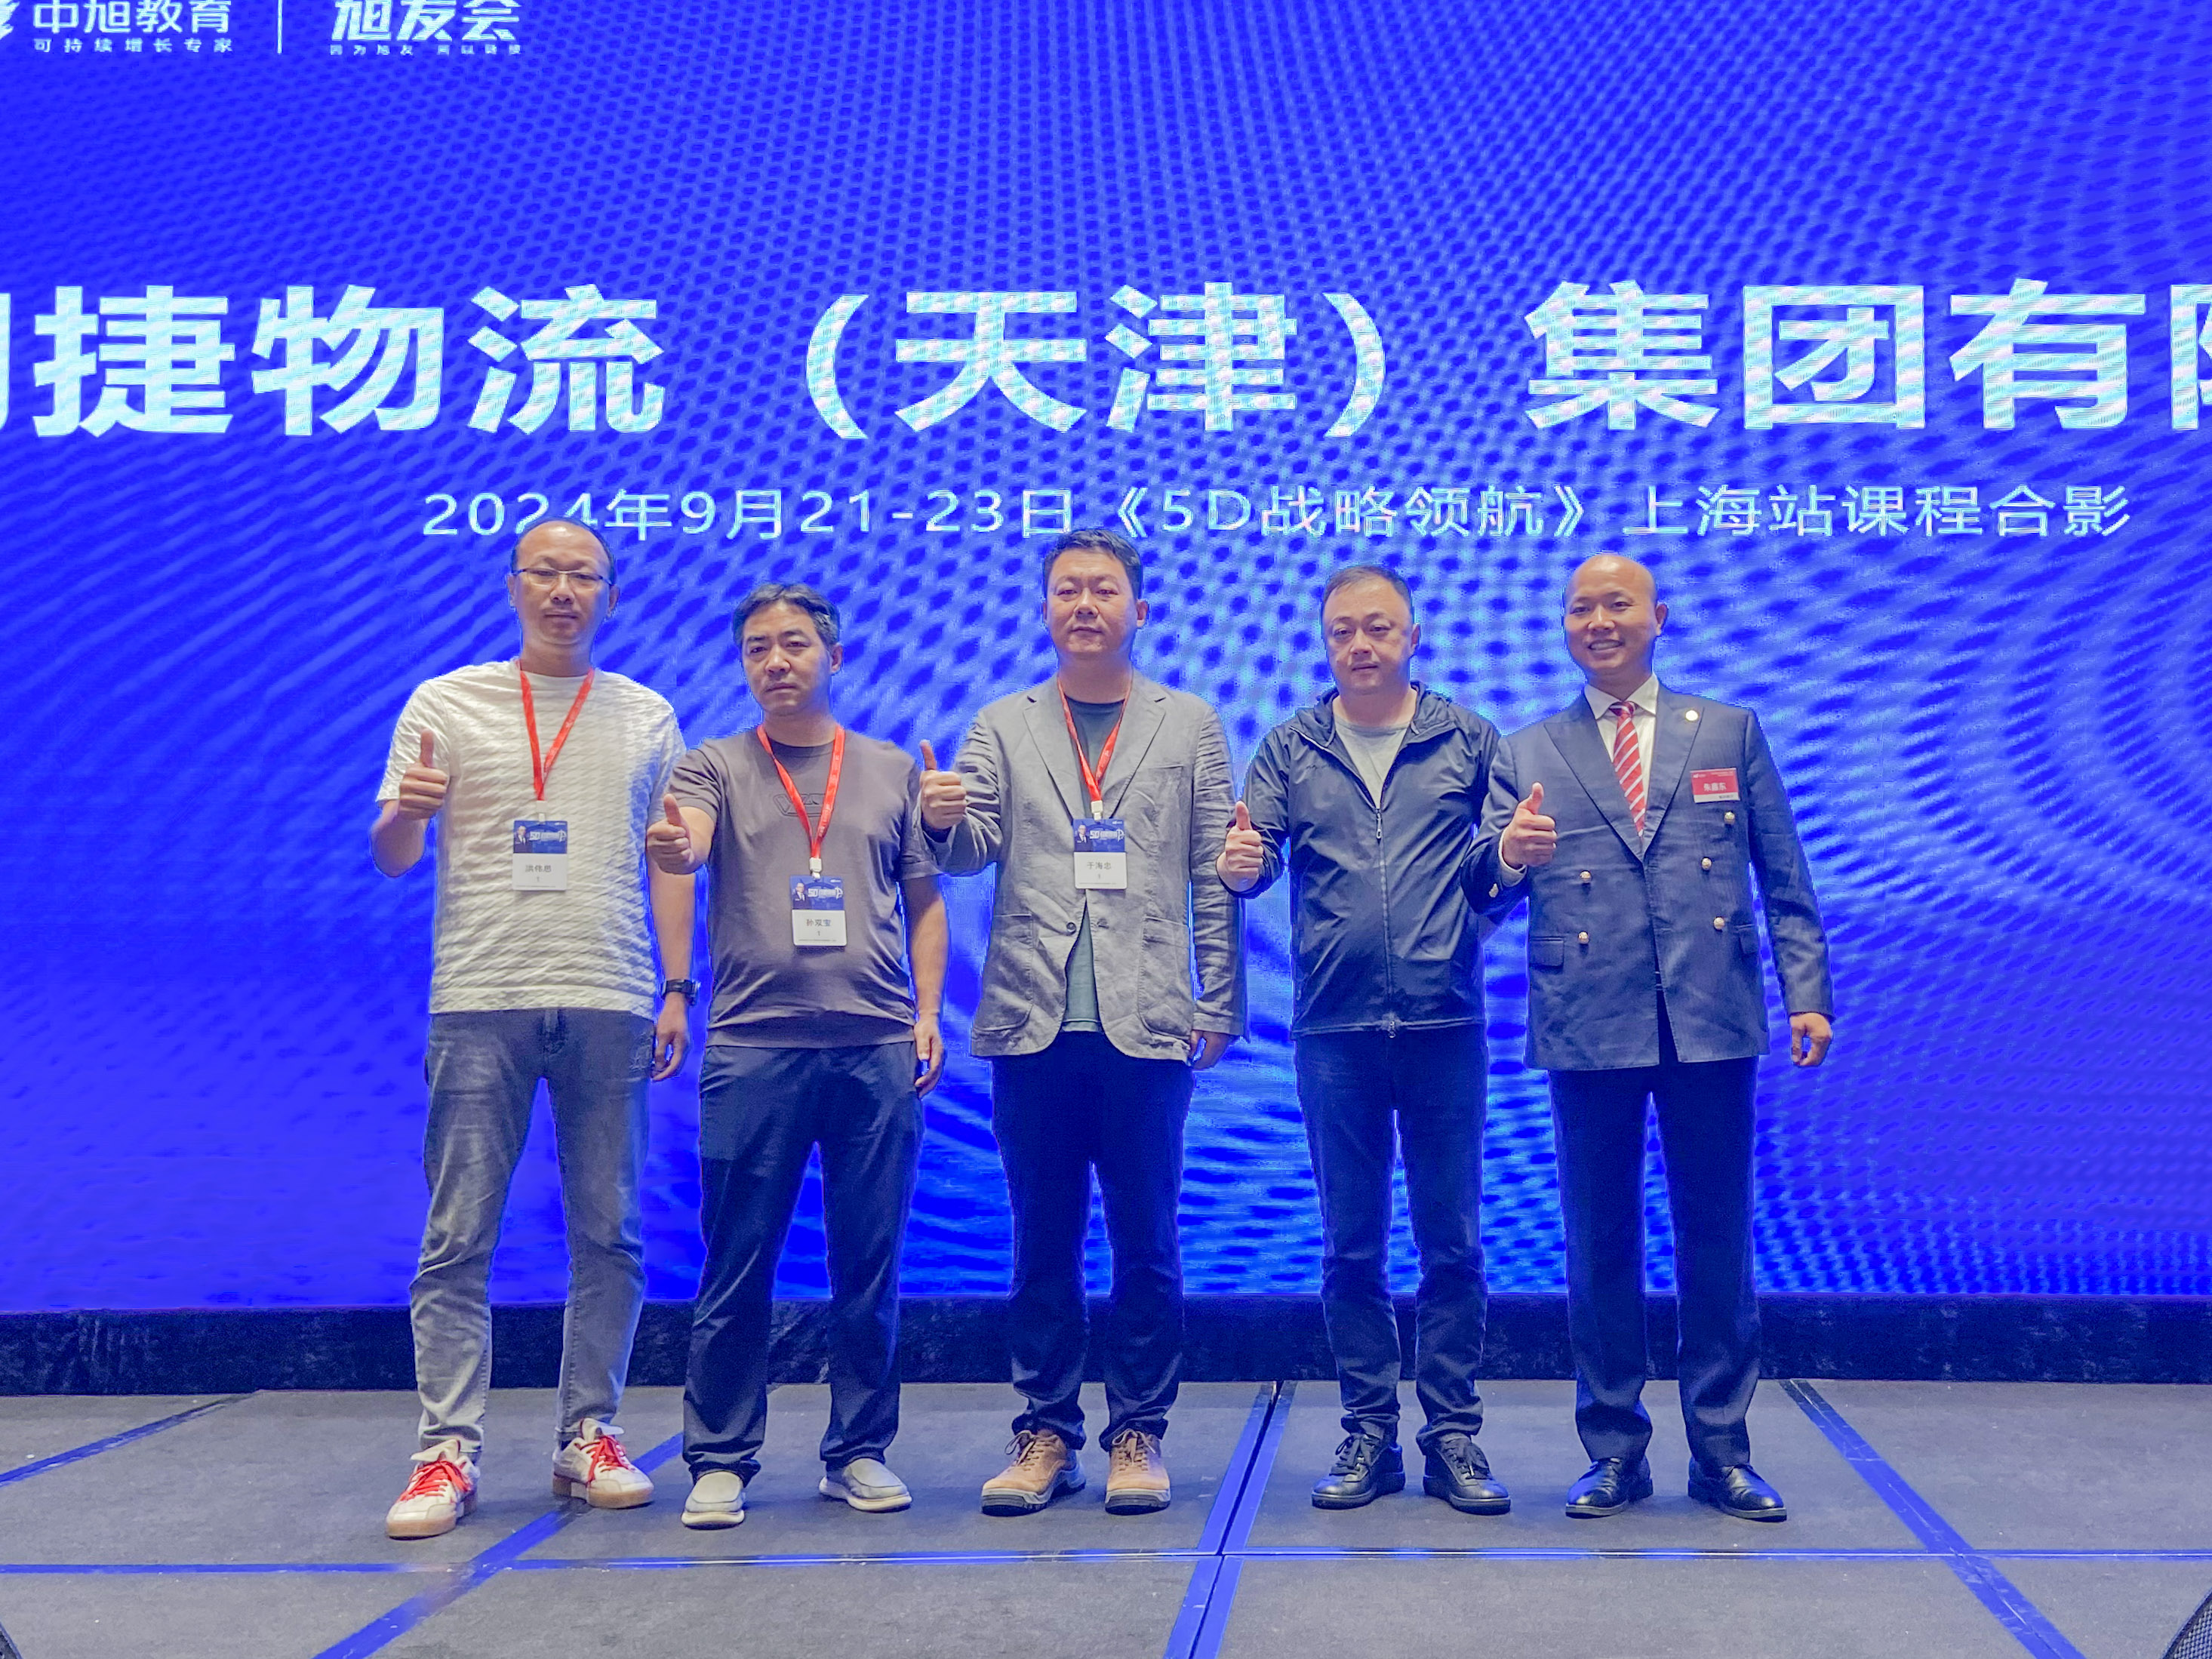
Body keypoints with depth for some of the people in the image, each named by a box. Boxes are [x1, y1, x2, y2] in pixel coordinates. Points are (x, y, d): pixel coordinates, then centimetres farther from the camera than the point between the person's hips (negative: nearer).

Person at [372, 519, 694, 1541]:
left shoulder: (647, 719, 13)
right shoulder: (445, 706, 9)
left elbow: (668, 864, 15)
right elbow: (389, 859, 6)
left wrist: (678, 990, 5)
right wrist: (408, 811, -17)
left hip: (610, 1005, 2)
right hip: (480, 999, -1)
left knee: (608, 1235, 3)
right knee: (458, 1236, -2)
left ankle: (588, 1436, 14)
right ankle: (449, 1449, 4)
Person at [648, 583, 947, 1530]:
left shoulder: (892, 771, 14)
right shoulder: (715, 767, 8)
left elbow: (923, 901, 16)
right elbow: (684, 848, -13)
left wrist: (927, 1012, 5)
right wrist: (667, 846, -37)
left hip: (878, 1049, 2)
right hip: (754, 1047, -1)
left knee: (870, 1264, 6)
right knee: (738, 1266, 2)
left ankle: (860, 1452, 19)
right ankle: (720, 1460, 13)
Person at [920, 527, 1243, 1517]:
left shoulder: (1189, 727, 9)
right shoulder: (1004, 729, 12)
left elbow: (1213, 877, 6)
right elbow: (971, 850, 0)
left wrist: (1218, 1004, 0)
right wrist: (943, 820, -23)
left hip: (1145, 1023, -1)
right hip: (1033, 1022, 1)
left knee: (1146, 1243, 4)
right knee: (1042, 1242, 7)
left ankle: (1138, 1435, 14)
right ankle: (1045, 1435, 16)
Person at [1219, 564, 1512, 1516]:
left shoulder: (1469, 742, 7)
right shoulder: (1289, 750, 8)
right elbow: (1255, 856, -1)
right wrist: (1240, 865, -24)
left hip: (1444, 1025, -1)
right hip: (1334, 1033, 1)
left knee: (1451, 1243, 5)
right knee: (1352, 1247, 8)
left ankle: (1453, 1437, 16)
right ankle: (1369, 1432, 19)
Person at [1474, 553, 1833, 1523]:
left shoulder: (1730, 733, 11)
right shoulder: (1526, 756, 11)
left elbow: (1784, 880, 10)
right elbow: (1488, 896, 5)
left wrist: (1807, 994, 1)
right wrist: (1506, 861, -18)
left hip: (1712, 1023, 0)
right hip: (1588, 1030, 0)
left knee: (1717, 1240, 6)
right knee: (1600, 1243, 6)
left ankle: (1721, 1453, 18)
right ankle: (1614, 1452, 18)